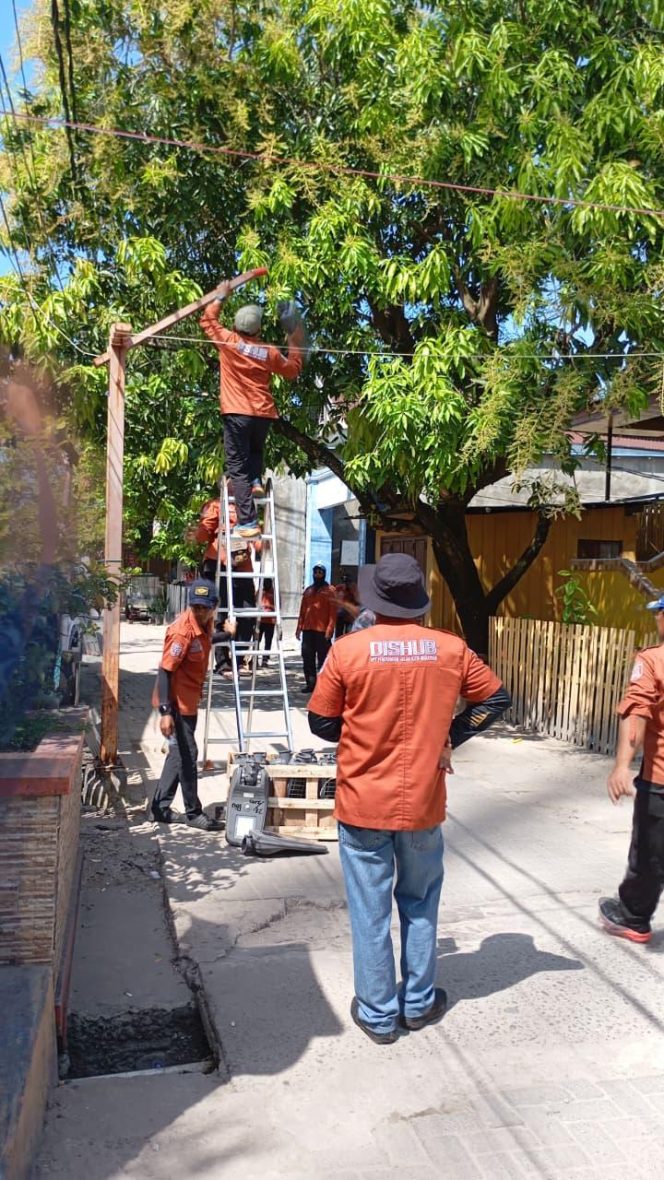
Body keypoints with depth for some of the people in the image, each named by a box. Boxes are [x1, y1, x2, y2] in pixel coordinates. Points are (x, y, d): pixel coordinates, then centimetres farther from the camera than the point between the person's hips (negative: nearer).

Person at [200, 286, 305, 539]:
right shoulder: (270, 352, 6)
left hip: (237, 413, -3)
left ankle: (247, 522, -10)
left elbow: (207, 319, 17)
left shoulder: (228, 341, 0)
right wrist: (295, 343, 30)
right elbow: (292, 370, 22)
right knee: (255, 450, 35)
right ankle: (256, 480, 10)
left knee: (238, 468, -4)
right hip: (264, 414, 4)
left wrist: (221, 296, 27)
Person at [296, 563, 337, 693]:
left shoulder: (329, 590, 0)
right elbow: (302, 610, 16)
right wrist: (299, 627, 9)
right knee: (307, 658, 5)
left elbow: (333, 612, -7)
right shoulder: (308, 590, 16)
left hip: (322, 630, -5)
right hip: (307, 629, 5)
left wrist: (329, 629, -15)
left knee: (323, 658, -2)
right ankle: (311, 684, 12)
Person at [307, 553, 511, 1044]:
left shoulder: (348, 649, -13)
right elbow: (496, 698, 4)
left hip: (362, 803, -2)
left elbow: (321, 723, -5)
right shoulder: (450, 649, -6)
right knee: (420, 903, 21)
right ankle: (419, 1002, 33)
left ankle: (378, 1013, 24)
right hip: (423, 803, 2)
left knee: (371, 911, 11)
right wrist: (449, 737, 8)